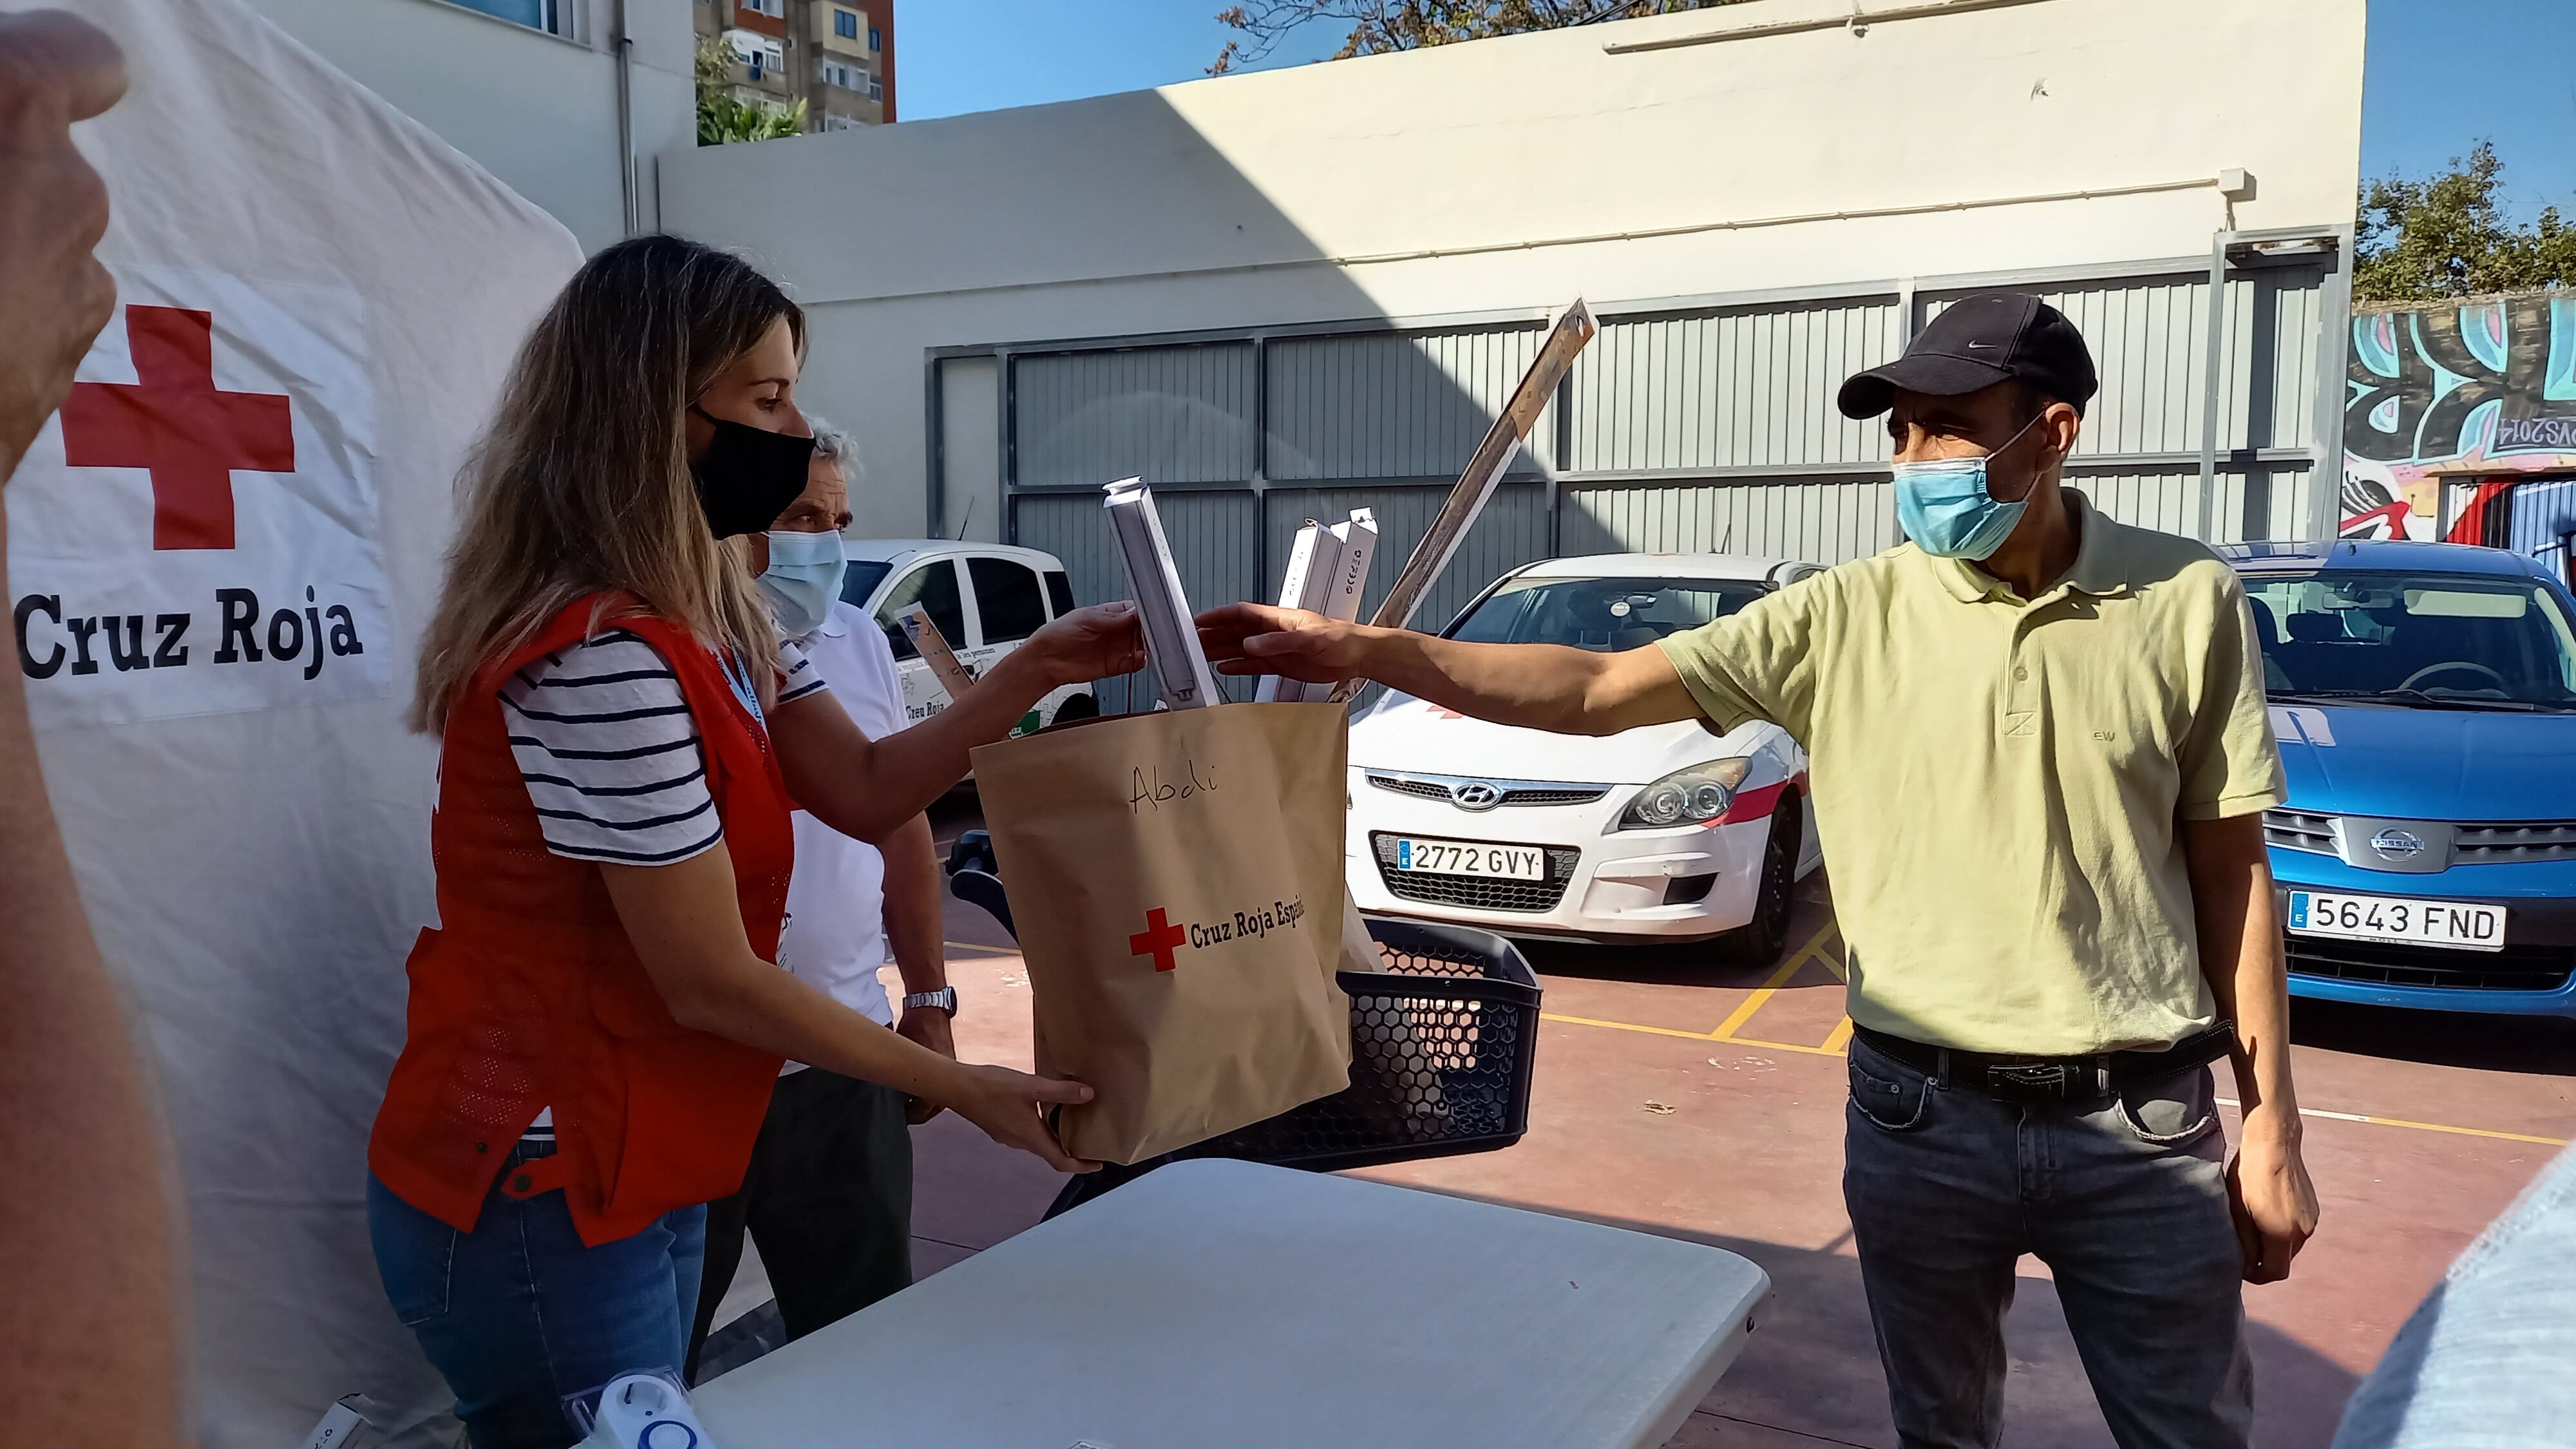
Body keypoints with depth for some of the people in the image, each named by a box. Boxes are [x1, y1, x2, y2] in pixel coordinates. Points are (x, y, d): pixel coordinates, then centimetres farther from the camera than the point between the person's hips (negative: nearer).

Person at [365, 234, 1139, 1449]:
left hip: (634, 1177, 9)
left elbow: (867, 791, 3)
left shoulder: (708, 617, 6)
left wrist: (1033, 673, -9)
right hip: (538, 1207, -9)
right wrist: (963, 1089, -13)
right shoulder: (607, 657, -26)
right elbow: (711, 983, -22)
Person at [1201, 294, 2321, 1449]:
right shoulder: (1844, 616, -5)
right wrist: (1358, 651, -19)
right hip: (1919, 1113, 1)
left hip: (2142, 1122, -1)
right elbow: (1599, 691, -10)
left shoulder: (2189, 605, -4)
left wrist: (2272, 1127, 0)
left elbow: (2231, 874, 0)